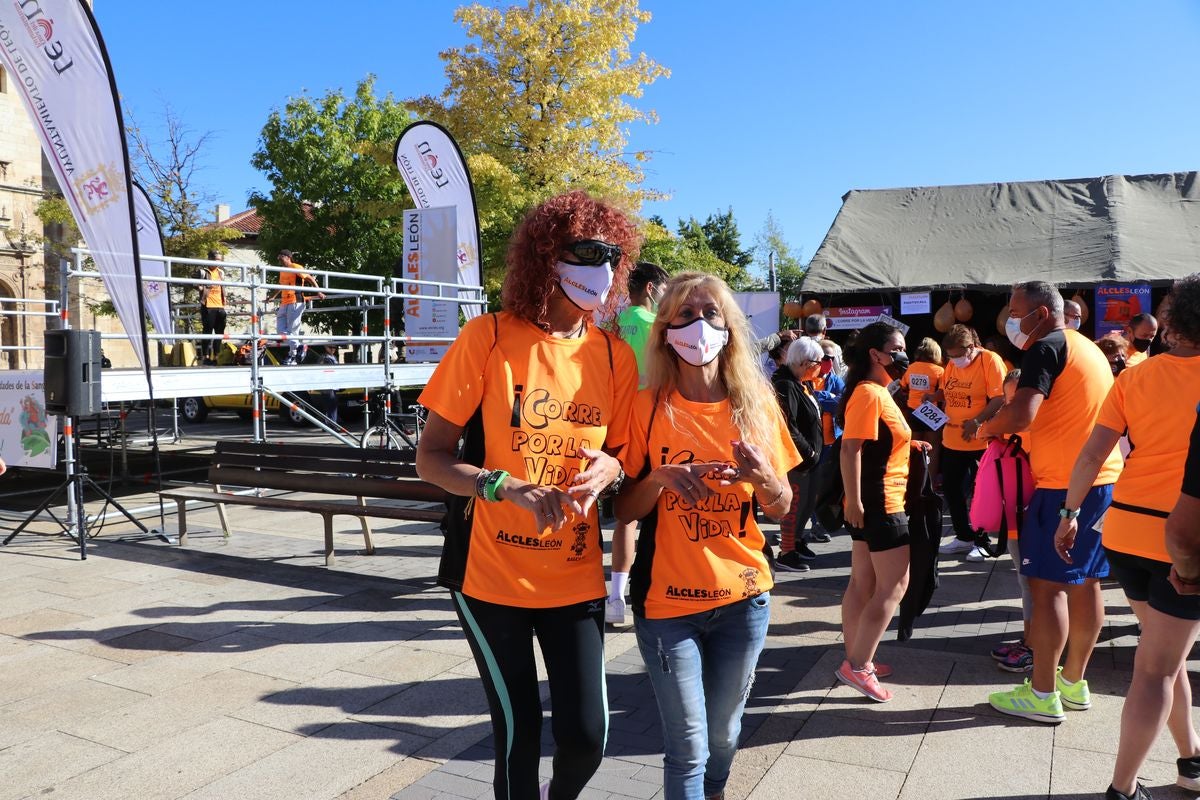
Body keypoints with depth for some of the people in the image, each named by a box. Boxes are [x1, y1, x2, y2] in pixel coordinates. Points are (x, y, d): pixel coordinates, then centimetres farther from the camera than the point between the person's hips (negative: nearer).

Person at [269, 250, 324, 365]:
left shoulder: (296, 268, -3)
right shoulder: (282, 271, 22)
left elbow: (310, 279, -8)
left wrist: (319, 292, -18)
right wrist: (270, 297, 39)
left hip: (295, 303, -9)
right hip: (284, 303, 9)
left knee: (292, 330, -8)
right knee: (280, 330, 2)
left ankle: (292, 356, 0)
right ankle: (298, 346, 11)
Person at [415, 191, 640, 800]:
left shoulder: (616, 357, 0)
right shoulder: (487, 337, -10)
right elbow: (429, 458, -8)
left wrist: (609, 469, -13)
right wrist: (511, 488, -25)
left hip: (576, 578, 3)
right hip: (490, 574, -2)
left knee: (585, 735, 3)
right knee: (518, 733, 4)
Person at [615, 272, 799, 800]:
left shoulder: (756, 404, 0)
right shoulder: (648, 406, -7)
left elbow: (781, 509, 5)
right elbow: (624, 509, -2)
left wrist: (764, 478, -16)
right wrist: (659, 478, -21)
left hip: (742, 598, 3)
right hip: (666, 601, -2)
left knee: (724, 732, 18)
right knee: (688, 747, 3)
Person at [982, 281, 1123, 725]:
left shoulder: (1046, 348, -12)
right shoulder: (1088, 348, 18)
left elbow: (1021, 414, -25)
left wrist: (989, 427, -5)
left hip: (1065, 484, -9)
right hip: (1104, 478, 9)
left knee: (1047, 584, -3)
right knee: (1085, 582, 14)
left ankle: (1043, 694, 3)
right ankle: (1073, 682, 25)